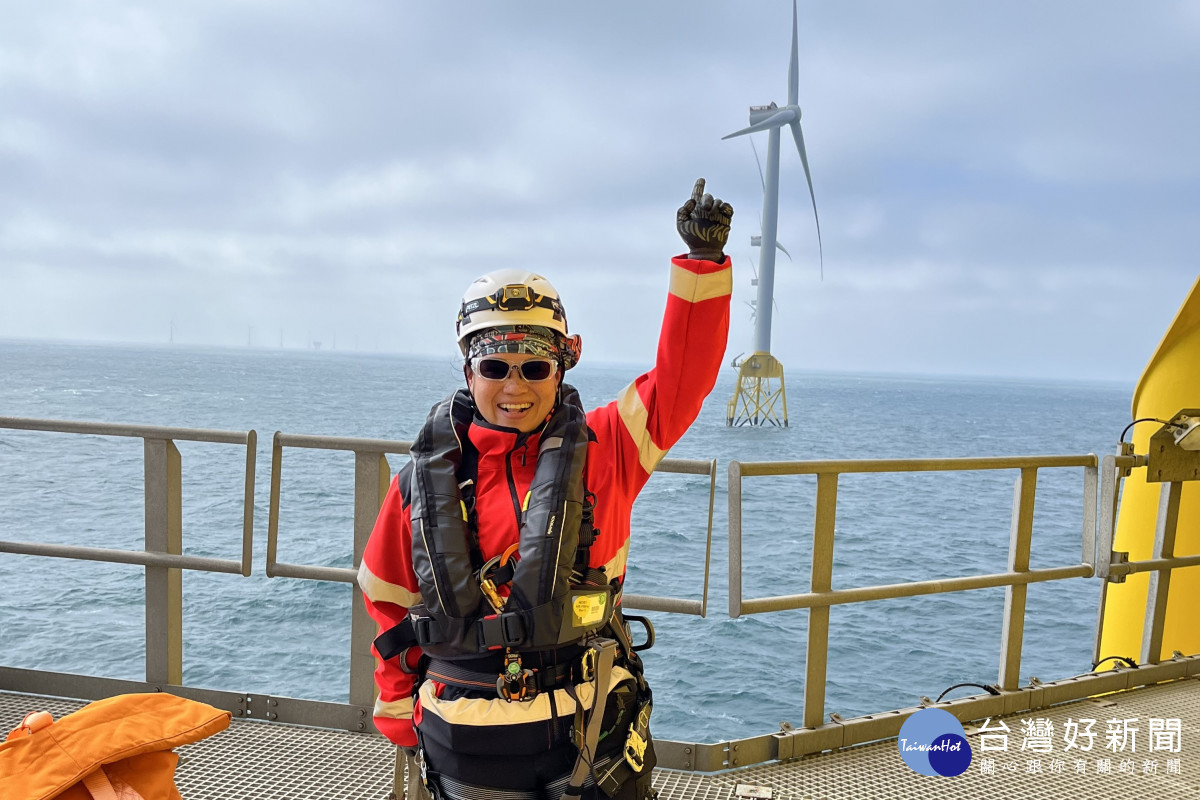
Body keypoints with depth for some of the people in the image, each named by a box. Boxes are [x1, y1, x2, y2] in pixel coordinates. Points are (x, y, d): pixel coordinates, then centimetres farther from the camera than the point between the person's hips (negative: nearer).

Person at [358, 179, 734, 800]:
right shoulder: (427, 477, -3)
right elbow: (388, 602, 8)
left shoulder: (601, 451, -8)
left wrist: (703, 260, -22)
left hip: (588, 737, -1)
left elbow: (681, 374, -15)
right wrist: (403, 720, 11)